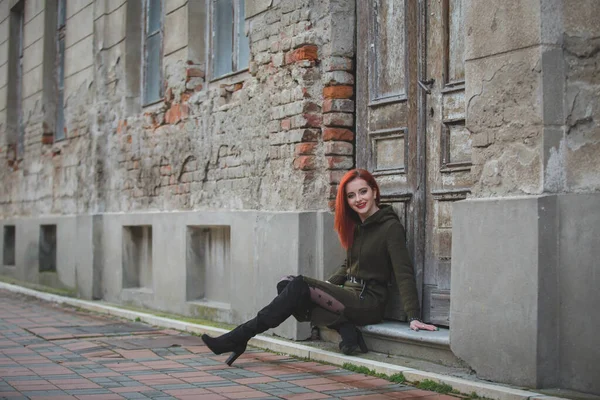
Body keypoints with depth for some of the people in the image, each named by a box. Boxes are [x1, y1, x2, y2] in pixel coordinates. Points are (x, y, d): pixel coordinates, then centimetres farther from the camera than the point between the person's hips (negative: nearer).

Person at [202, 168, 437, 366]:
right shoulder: (356, 225, 15)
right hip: (350, 294, 8)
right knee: (285, 284, -9)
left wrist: (413, 317, -23)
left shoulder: (390, 227, -9)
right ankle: (346, 331, -15)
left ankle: (239, 338, -18)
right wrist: (325, 286, 9)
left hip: (369, 302, -8)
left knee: (299, 286, -22)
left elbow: (404, 273, -15)